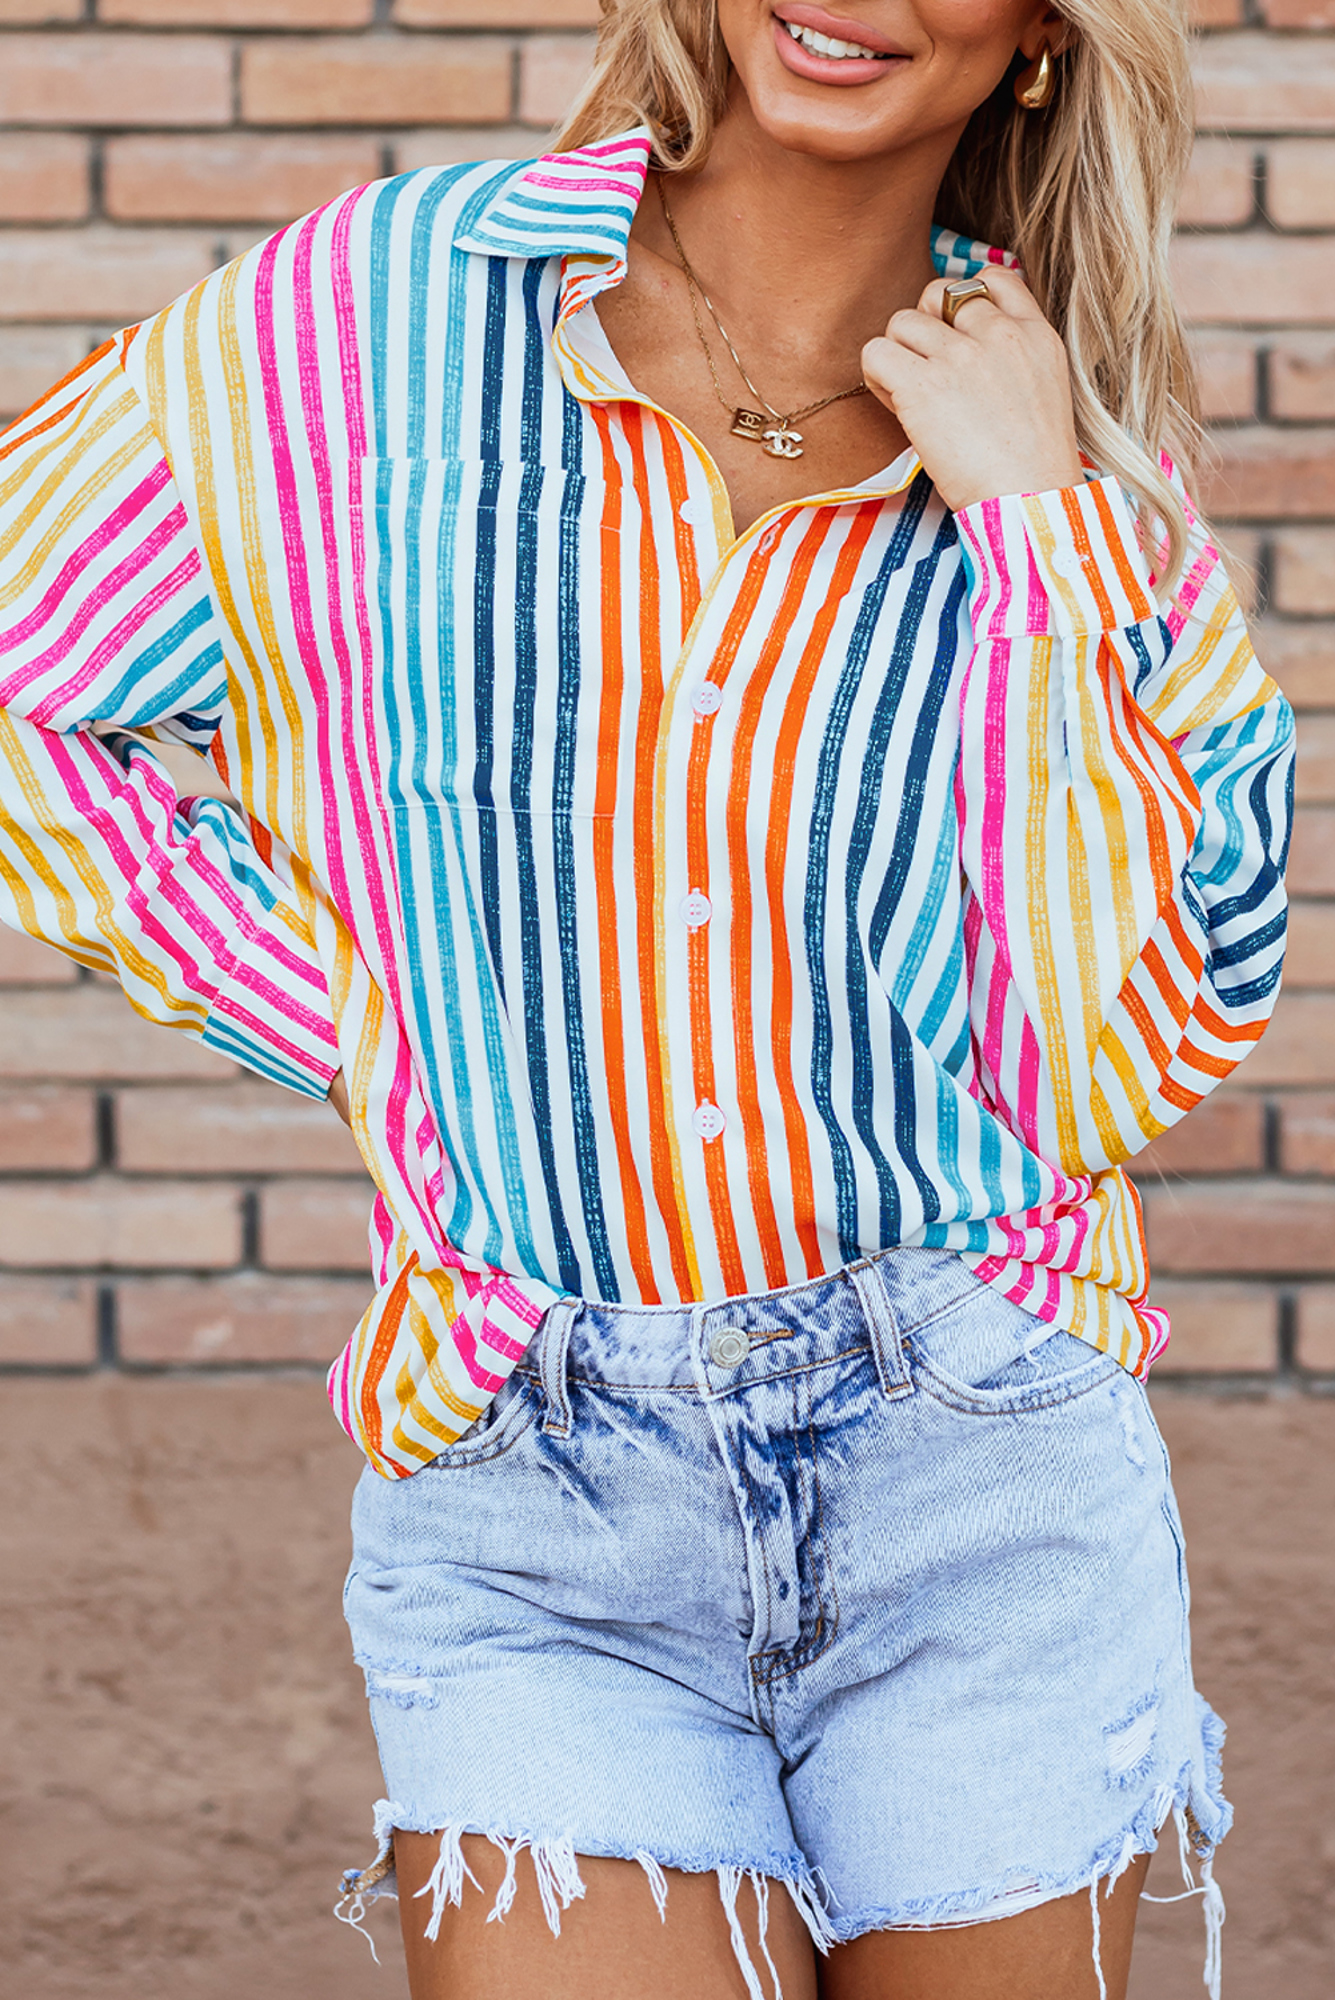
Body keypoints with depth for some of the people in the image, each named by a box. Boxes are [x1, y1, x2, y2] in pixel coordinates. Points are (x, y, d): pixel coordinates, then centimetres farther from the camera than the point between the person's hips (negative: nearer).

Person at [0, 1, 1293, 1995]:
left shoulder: (1089, 454, 2)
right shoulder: (377, 310, -2)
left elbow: (1137, 1054, -7)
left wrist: (1042, 533, -11)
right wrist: (352, 1026, 2)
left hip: (988, 1497, 2)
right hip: (535, 1523, -1)